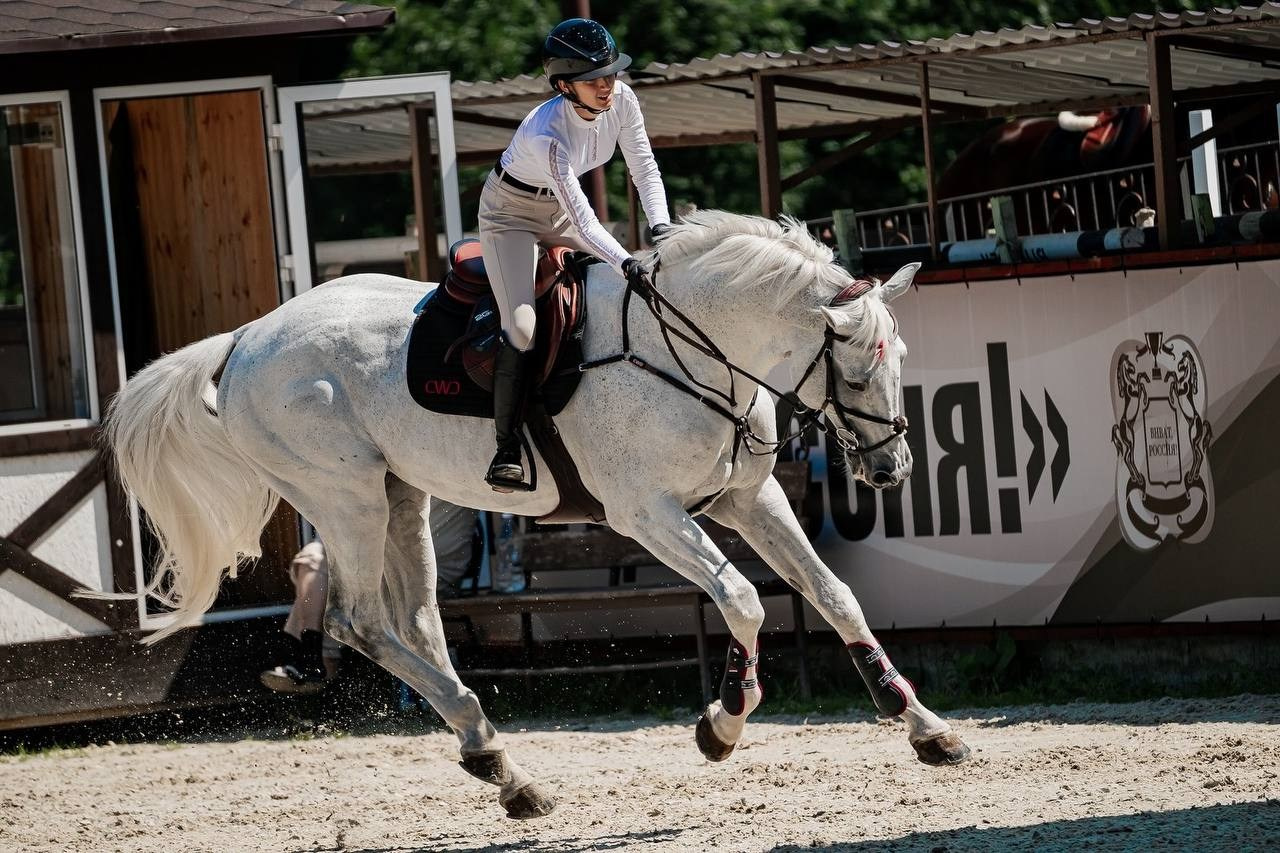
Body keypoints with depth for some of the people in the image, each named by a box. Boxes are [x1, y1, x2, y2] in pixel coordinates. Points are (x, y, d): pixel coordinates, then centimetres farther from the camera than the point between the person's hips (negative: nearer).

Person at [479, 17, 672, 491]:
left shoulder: (621, 100, -20)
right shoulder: (546, 133, -38)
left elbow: (644, 167, -8)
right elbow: (582, 218, -39)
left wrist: (661, 229, -21)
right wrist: (627, 263, -49)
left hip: (559, 212, 7)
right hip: (511, 213, -7)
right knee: (522, 328, -23)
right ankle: (507, 450, -15)